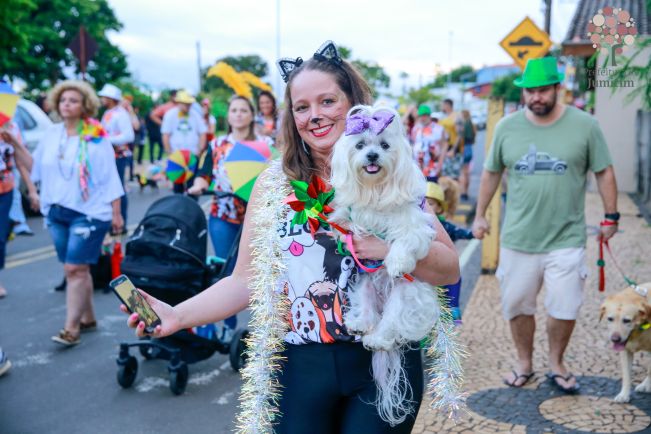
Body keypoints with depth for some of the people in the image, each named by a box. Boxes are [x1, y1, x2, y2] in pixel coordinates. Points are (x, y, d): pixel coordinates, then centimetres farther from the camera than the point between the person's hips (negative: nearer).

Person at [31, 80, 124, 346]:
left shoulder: (97, 138, -7)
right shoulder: (51, 135, 7)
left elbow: (110, 178, -7)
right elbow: (37, 166, 18)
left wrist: (116, 213, -7)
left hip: (88, 213, -5)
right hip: (56, 212, 6)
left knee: (75, 269, -9)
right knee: (77, 269, 12)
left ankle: (71, 329, -4)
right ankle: (88, 318, 24)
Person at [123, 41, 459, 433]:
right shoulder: (274, 182, 0)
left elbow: (450, 269, -2)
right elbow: (246, 281, -1)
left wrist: (395, 245, -20)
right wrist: (179, 315, -15)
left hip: (382, 362, 0)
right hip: (297, 366, 0)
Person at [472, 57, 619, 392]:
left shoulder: (584, 125, -5)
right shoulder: (507, 127, 1)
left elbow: (604, 172, 3)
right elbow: (491, 173, 10)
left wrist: (611, 217, 3)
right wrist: (480, 214, 13)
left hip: (566, 239, -2)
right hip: (517, 238, 2)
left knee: (564, 308, 3)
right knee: (517, 306, 12)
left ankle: (556, 362, 28)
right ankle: (524, 362, 33)